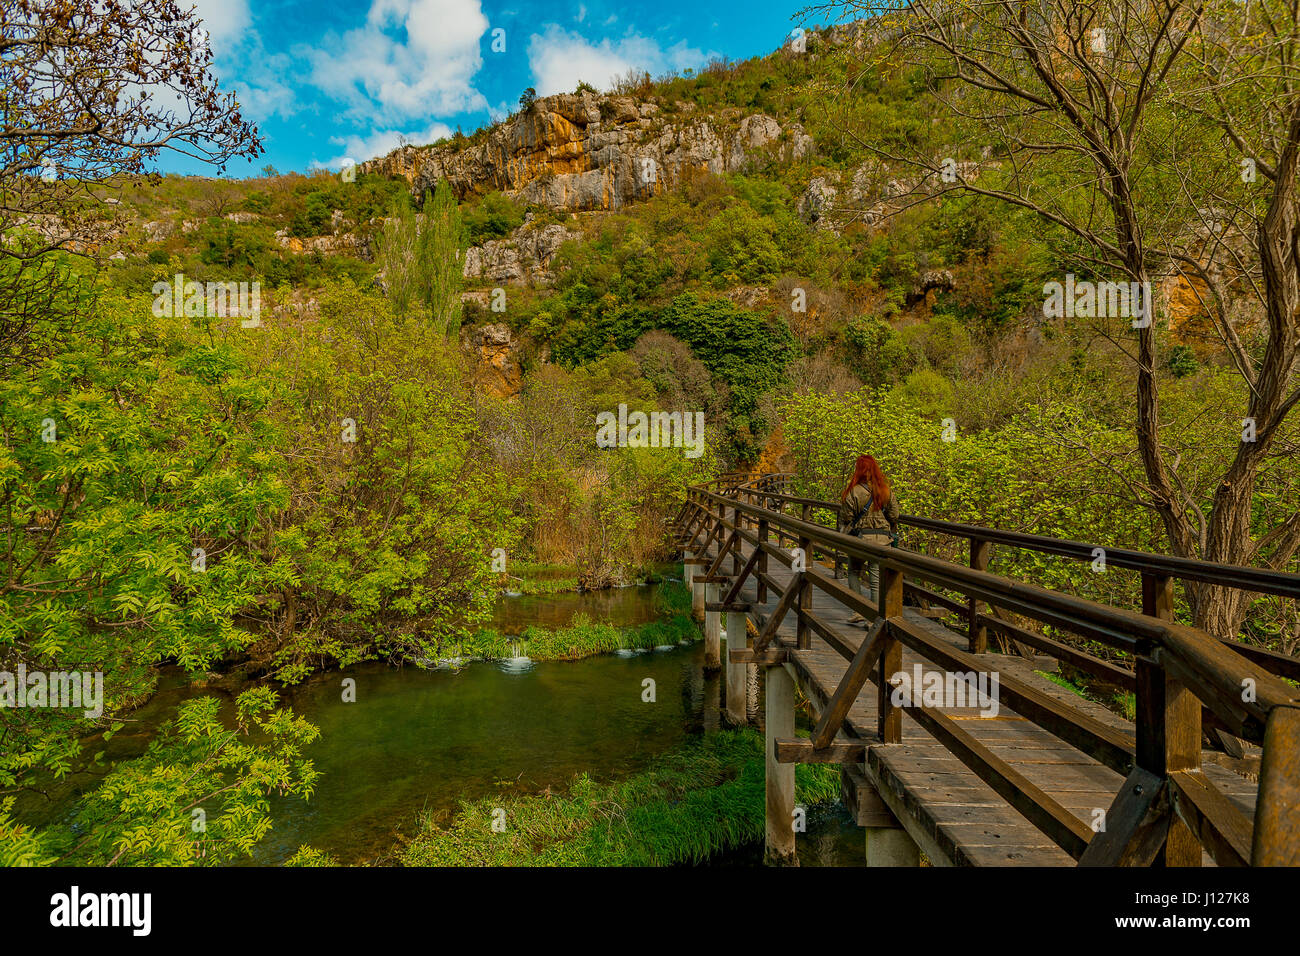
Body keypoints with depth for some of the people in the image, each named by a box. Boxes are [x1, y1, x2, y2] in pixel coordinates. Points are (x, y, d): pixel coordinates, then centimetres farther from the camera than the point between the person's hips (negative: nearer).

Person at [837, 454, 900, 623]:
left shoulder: (853, 491, -9)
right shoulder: (886, 491, 3)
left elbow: (845, 518, -6)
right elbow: (894, 516, 7)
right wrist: (891, 536, 21)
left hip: (860, 536, -3)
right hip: (882, 538, 3)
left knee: (854, 572, 15)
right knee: (877, 578, 6)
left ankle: (859, 611, 10)